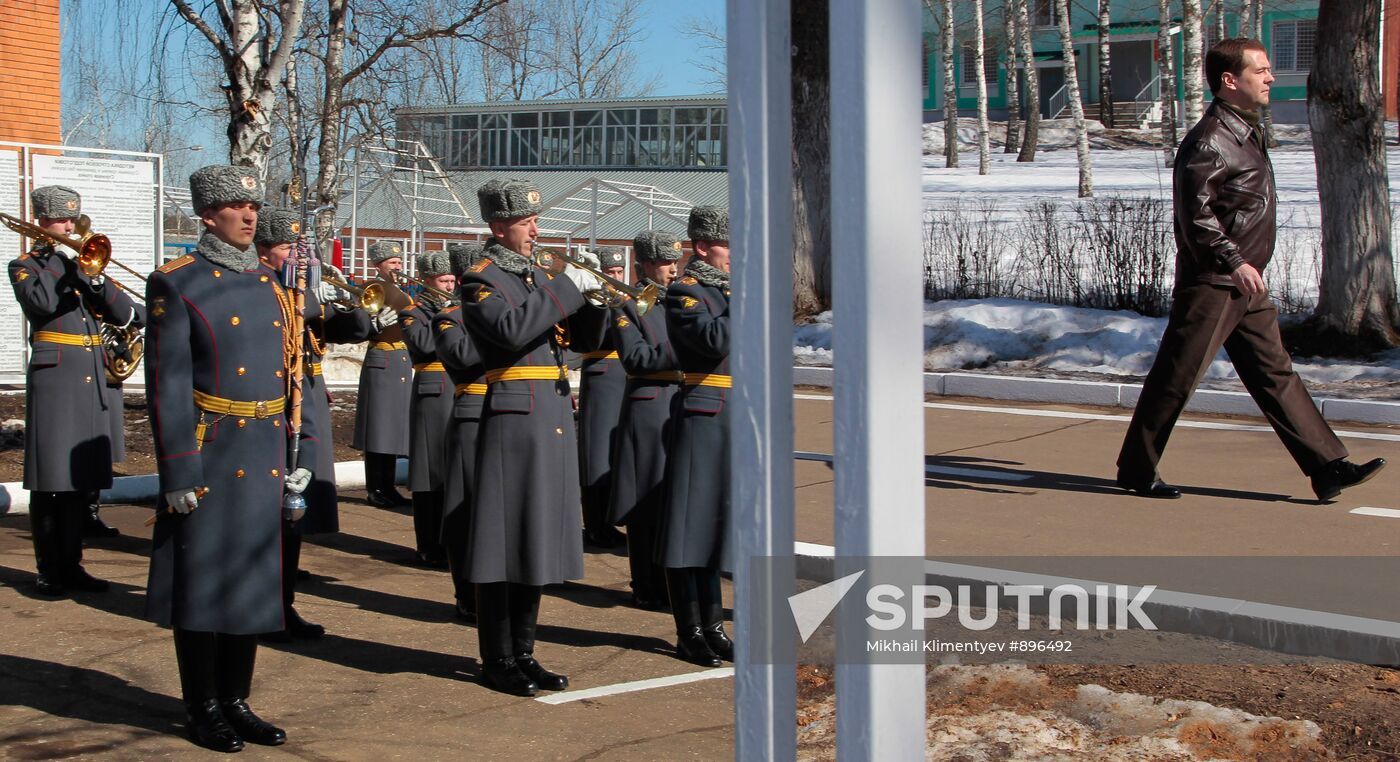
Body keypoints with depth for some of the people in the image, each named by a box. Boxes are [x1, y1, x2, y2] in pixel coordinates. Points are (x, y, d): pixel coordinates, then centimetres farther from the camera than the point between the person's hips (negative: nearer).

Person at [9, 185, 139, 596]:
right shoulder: (25, 266, 4)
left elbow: (124, 314, 7)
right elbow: (41, 303, -18)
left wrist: (97, 279, -9)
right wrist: (61, 259, -9)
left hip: (92, 377, 5)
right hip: (54, 376, -5)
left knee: (82, 477, 7)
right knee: (50, 478, -6)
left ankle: (72, 563, 14)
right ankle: (48, 570, -1)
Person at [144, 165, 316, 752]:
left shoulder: (272, 287, 12)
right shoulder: (176, 285, -6)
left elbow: (293, 374, 13)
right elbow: (167, 384, -11)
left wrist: (304, 454, 7)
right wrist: (178, 472, -16)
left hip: (265, 459, 6)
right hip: (211, 456, -6)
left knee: (253, 580, 11)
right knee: (204, 581, 3)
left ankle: (236, 700, 22)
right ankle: (203, 709, 15)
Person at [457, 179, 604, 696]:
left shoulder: (537, 278, 19)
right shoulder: (481, 281, -6)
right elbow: (512, 330, -25)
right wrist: (567, 289, -21)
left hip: (554, 420, 8)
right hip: (514, 417, -8)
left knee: (538, 537, 11)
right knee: (505, 538, -3)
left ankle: (523, 653, 19)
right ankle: (498, 660, 5)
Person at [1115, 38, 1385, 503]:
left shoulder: (1246, 133, 14)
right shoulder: (1209, 140, -16)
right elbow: (1195, 211, -23)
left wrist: (1247, 266, 20)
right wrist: (1234, 262, -25)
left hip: (1247, 285, 9)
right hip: (1211, 285, -9)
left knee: (1275, 374, 8)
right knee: (1175, 378, -1)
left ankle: (1328, 468, 9)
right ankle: (1136, 471, 11)